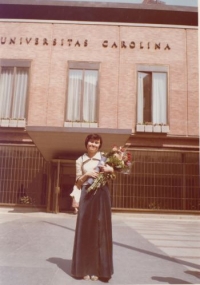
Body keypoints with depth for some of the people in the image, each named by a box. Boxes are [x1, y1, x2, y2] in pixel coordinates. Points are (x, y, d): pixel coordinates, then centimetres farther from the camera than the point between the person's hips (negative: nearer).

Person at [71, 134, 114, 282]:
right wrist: (87, 174, -8)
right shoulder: (80, 160, 11)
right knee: (86, 230, 2)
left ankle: (99, 269, 8)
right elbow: (78, 181, 9)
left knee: (101, 230, 0)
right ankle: (86, 268, 12)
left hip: (101, 195, -1)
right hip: (87, 195, 1)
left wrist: (110, 170, -15)